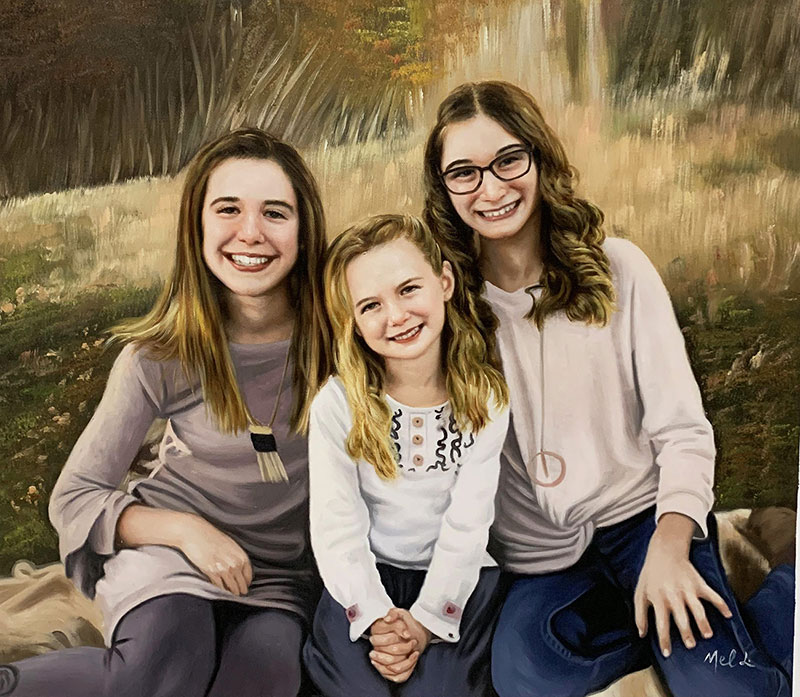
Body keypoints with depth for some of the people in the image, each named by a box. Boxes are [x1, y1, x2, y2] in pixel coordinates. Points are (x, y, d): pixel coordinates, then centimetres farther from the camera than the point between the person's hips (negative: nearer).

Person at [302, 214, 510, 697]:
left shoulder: (487, 396, -8)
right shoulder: (337, 405, -9)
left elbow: (467, 523, -10)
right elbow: (336, 527, -10)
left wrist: (424, 621, -17)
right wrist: (376, 617, -21)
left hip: (457, 573, 0)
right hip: (367, 574, 1)